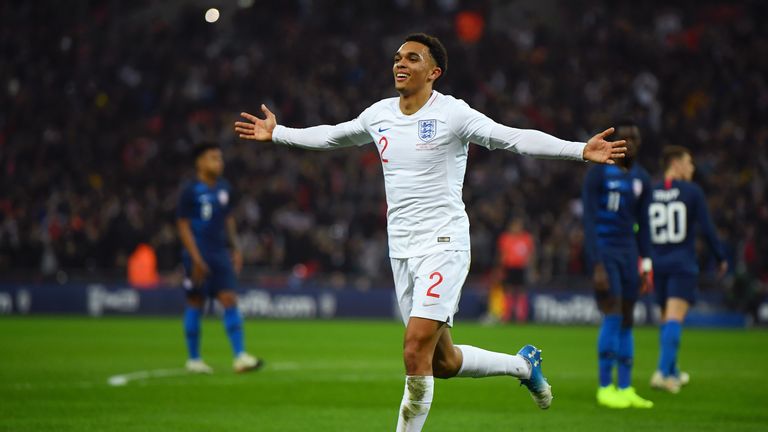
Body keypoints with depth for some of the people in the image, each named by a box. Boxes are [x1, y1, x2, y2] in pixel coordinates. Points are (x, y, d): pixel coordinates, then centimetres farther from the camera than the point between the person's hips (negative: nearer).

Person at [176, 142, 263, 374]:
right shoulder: (190, 191, -9)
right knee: (195, 304, 2)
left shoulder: (224, 188, 9)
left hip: (220, 254, 5)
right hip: (198, 256, -5)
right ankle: (193, 359, 13)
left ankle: (240, 357, -9)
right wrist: (196, 259, -15)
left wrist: (235, 248, 13)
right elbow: (183, 225, -10)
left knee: (230, 301, -5)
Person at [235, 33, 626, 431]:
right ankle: (523, 364, 36)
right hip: (401, 249, 7)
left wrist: (581, 150, -30)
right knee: (443, 362, 11)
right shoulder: (379, 115, 9)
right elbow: (330, 136, 28)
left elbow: (515, 138, -18)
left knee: (416, 352, -16)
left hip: (443, 245, -7)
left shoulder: (452, 114, -10)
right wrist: (276, 133, 34)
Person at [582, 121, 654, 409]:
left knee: (627, 320, 5)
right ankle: (605, 387, -7)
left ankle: (625, 388, 9)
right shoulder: (597, 174, -10)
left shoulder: (641, 179, 9)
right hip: (602, 250, -6)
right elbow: (589, 222, -13)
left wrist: (646, 264, 8)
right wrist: (597, 266, -19)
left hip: (628, 250, 6)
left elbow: (642, 224, 15)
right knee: (613, 317, -14)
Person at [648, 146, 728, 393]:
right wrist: (721, 258, 6)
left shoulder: (650, 194, 6)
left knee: (667, 319, 17)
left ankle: (672, 373, 26)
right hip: (683, 264, -5)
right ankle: (663, 372, -25)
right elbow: (707, 228, -6)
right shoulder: (692, 192, -5)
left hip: (658, 264, 5)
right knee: (675, 318, -11)